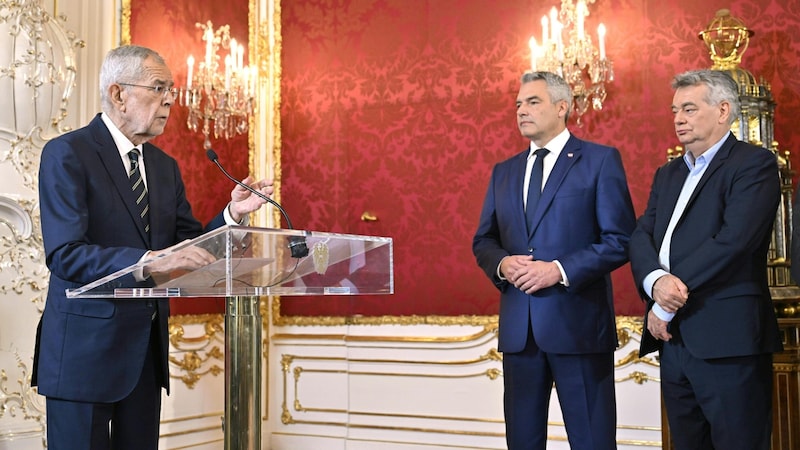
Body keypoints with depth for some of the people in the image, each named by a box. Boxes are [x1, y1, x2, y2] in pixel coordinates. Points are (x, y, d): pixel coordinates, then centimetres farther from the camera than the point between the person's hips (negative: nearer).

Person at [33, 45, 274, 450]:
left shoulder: (164, 166, 13)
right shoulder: (67, 154, -9)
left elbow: (189, 246, 11)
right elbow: (64, 254, -20)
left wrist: (233, 214, -6)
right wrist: (148, 261, -32)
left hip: (147, 345, 7)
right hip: (86, 346, -6)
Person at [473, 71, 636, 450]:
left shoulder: (600, 160, 0)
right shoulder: (504, 172, 16)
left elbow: (620, 240, -7)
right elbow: (482, 242, 16)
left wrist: (560, 270, -16)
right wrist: (501, 264, -6)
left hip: (577, 321, -5)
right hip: (518, 326, 5)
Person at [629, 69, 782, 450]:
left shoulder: (754, 164, -5)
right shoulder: (668, 174, 19)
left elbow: (732, 241, -17)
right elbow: (641, 237, 8)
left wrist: (668, 306, -14)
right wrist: (656, 281, -15)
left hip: (727, 340, -7)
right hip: (673, 338, 7)